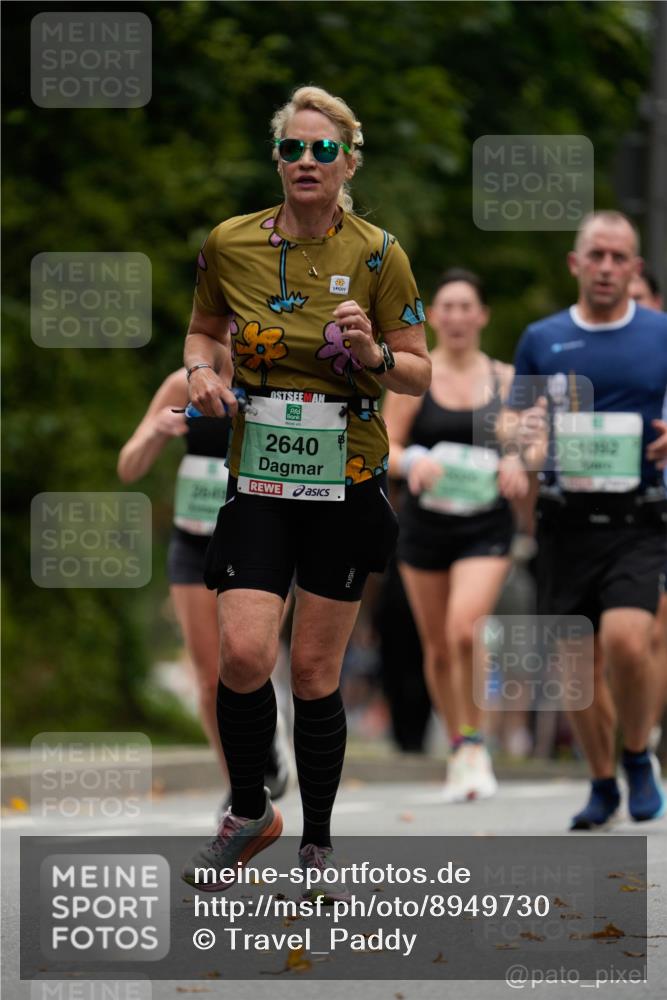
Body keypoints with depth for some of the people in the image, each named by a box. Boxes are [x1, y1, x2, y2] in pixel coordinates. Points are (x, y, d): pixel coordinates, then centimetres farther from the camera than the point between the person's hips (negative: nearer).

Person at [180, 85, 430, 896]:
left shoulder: (377, 255, -5)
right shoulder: (229, 244, -1)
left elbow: (419, 374, 1)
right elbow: (205, 331, 17)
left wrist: (374, 356, -19)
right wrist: (203, 368, -5)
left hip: (346, 485, -1)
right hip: (257, 480, 1)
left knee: (316, 673, 3)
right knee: (244, 655, -16)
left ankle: (317, 844, 20)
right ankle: (248, 811, 9)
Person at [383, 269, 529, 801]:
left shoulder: (504, 379, 4)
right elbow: (386, 448, -1)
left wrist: (516, 465, -12)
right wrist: (413, 462, -22)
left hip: (486, 525, -1)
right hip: (426, 524, 1)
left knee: (465, 629, -22)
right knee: (437, 647, 7)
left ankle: (475, 741, -6)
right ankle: (458, 750, 25)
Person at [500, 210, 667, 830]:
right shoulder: (541, 339, 10)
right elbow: (511, 419, 16)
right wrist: (517, 433, -7)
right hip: (566, 522, 2)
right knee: (578, 664, 2)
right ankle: (603, 785, 22)